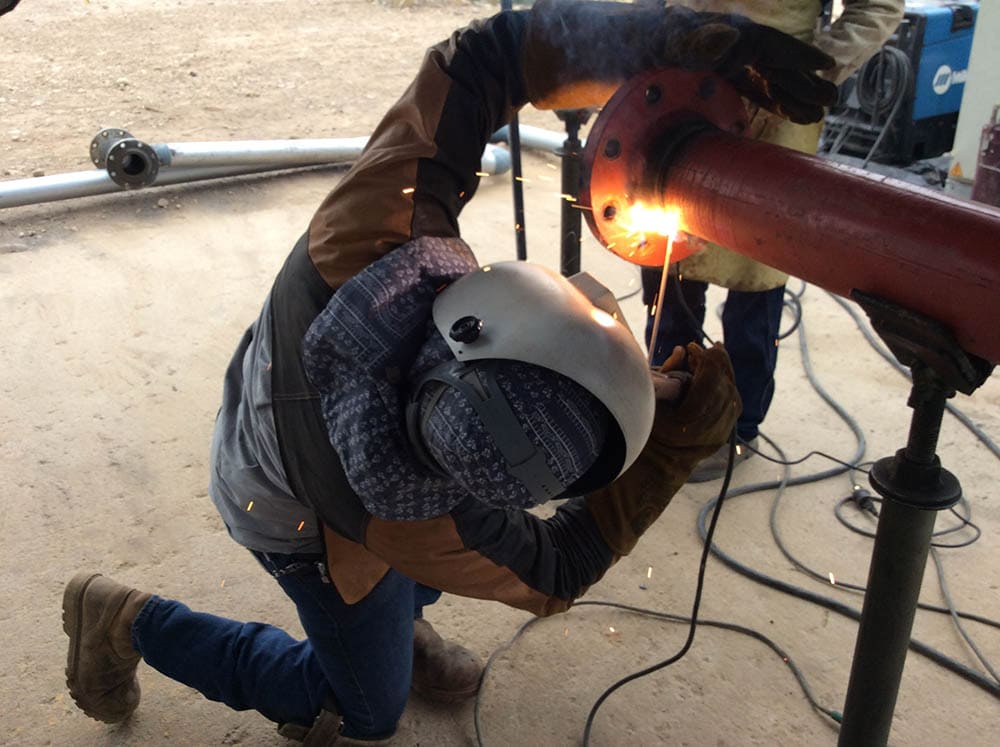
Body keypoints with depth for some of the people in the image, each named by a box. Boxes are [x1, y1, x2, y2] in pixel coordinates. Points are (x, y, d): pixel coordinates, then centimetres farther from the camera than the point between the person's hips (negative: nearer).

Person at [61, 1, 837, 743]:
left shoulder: (360, 240, -41)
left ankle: (399, 619, 37)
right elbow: (554, 574, -23)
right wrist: (682, 443, -29)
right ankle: (132, 624, 22)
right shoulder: (423, 532, -44)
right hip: (300, 530, -4)